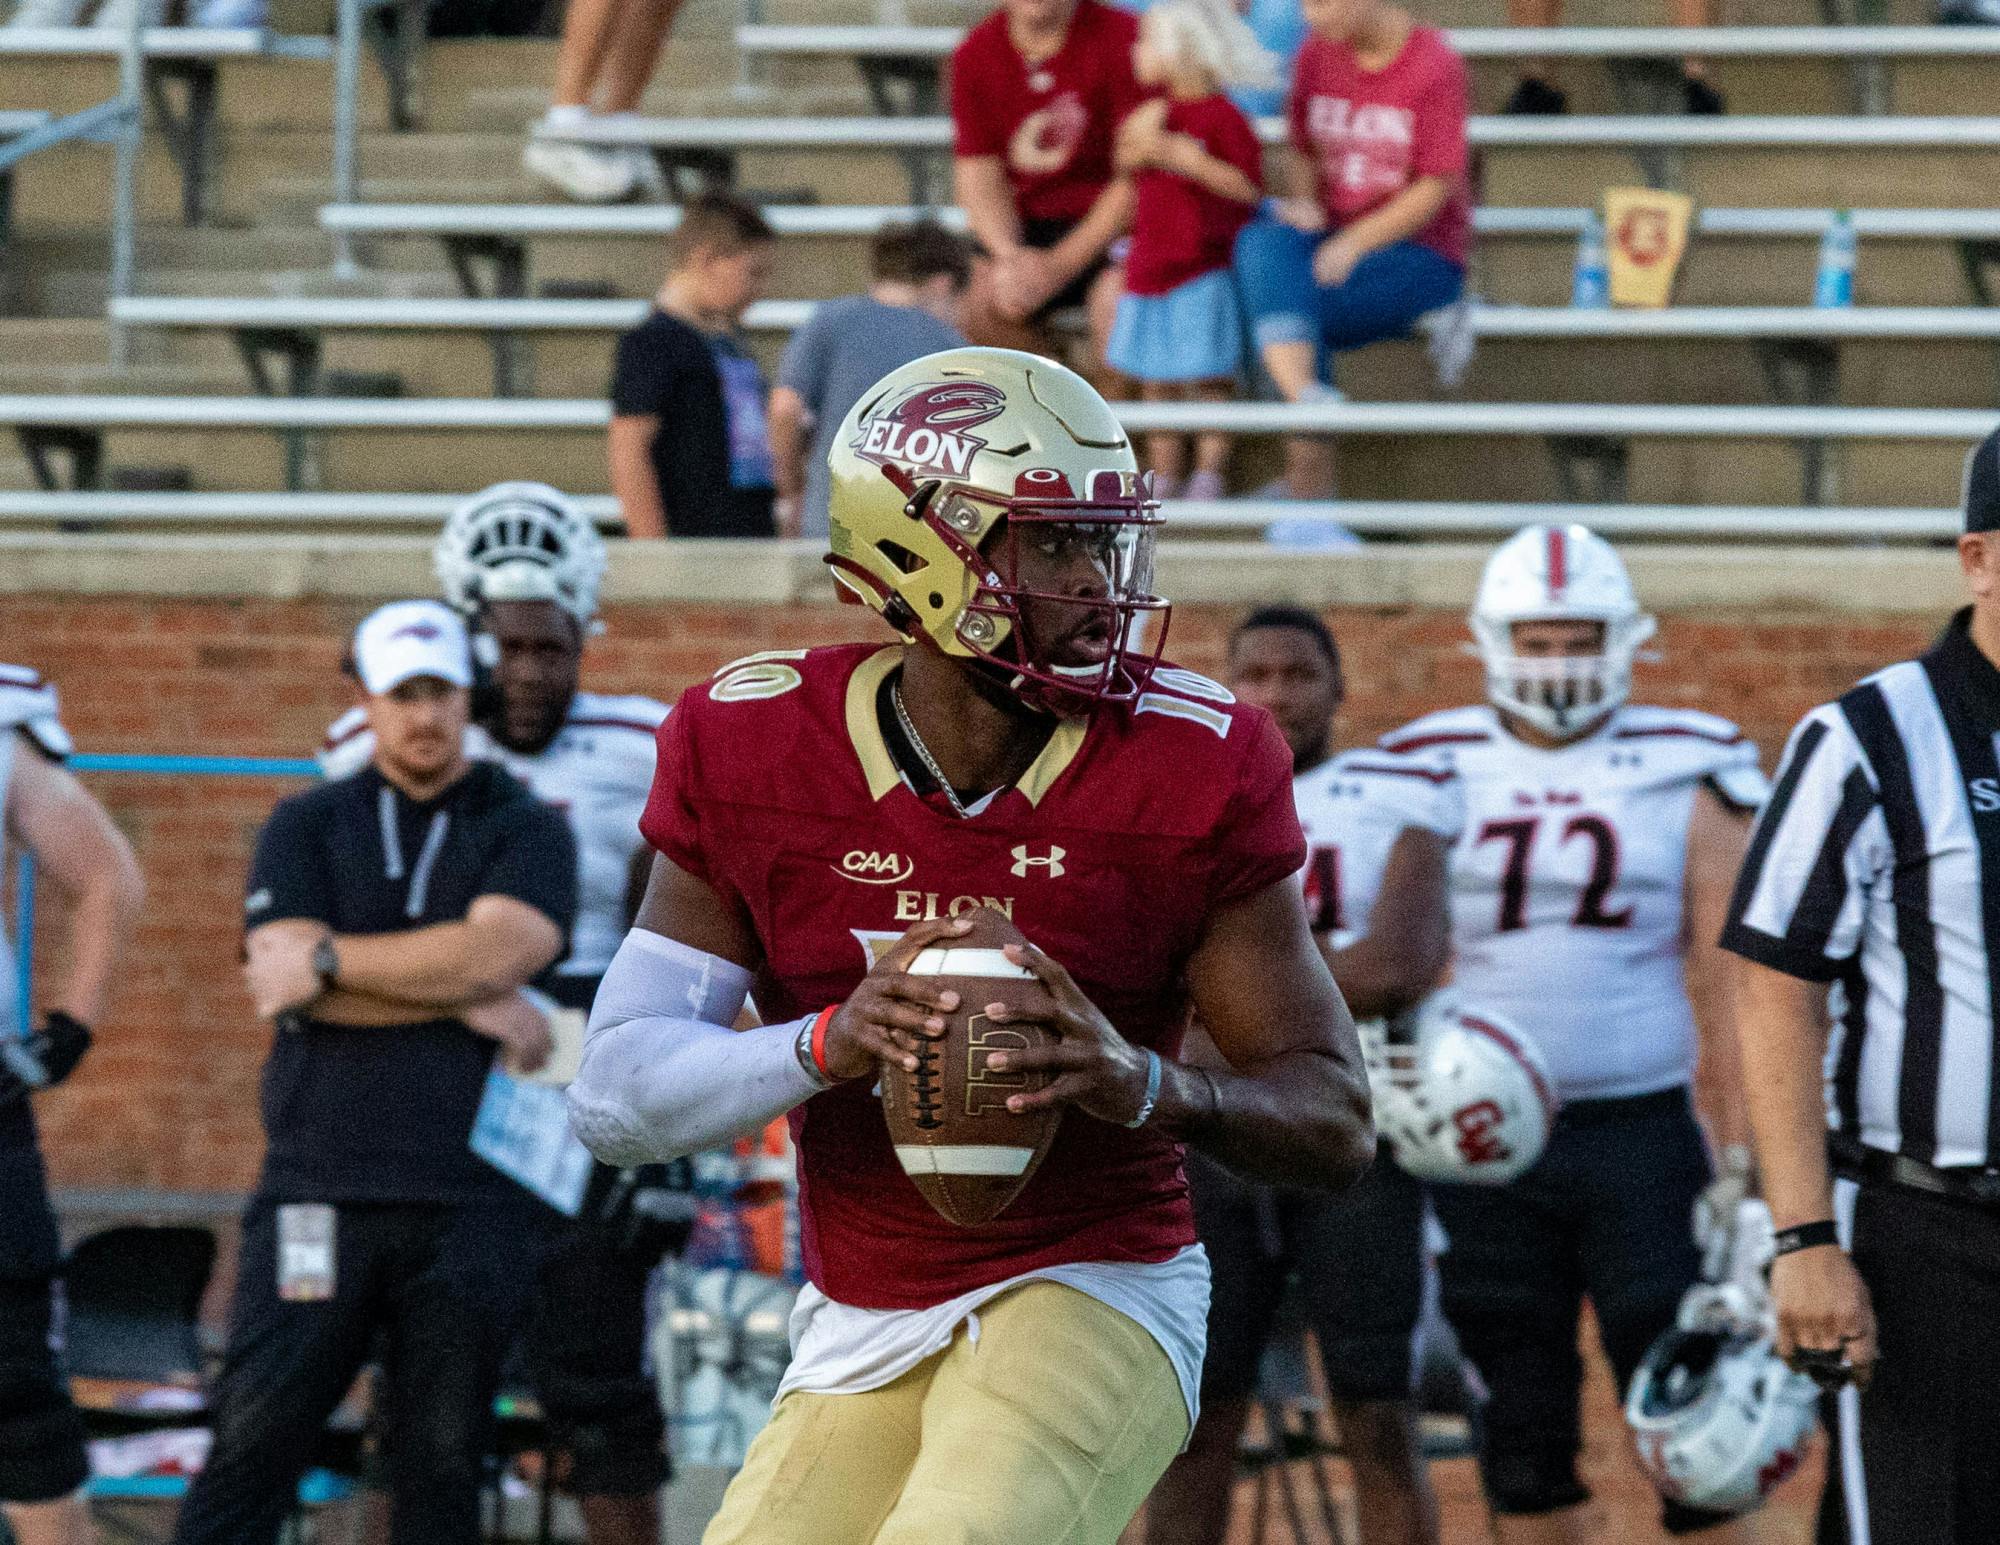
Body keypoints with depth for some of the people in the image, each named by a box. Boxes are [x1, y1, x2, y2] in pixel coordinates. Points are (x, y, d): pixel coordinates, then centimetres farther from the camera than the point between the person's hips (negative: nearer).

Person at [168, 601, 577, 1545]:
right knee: (254, 1441, -7)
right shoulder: (307, 829, 11)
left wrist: (327, 961, -8)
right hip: (317, 1194, 0)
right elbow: (286, 988, -5)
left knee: (443, 1460, 2)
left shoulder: (526, 831, 9)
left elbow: (493, 953, -11)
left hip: (471, 1207, 0)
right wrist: (466, 1000, -9)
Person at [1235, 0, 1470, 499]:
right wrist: (1302, 199, -10)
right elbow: (1301, 153, 14)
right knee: (1262, 244, -30)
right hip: (1334, 237, 5)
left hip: (1422, 252, -5)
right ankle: (1305, 398, -40)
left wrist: (1353, 244, -22)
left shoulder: (1435, 66, -11)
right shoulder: (1317, 54, 6)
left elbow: (1436, 189, -14)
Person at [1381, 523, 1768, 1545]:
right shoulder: (1438, 771, 5)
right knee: (1522, 1424, 6)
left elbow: (1723, 981, 1)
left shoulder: (1684, 777, 2)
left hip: (1641, 1133, -2)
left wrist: (1742, 1155, -3)